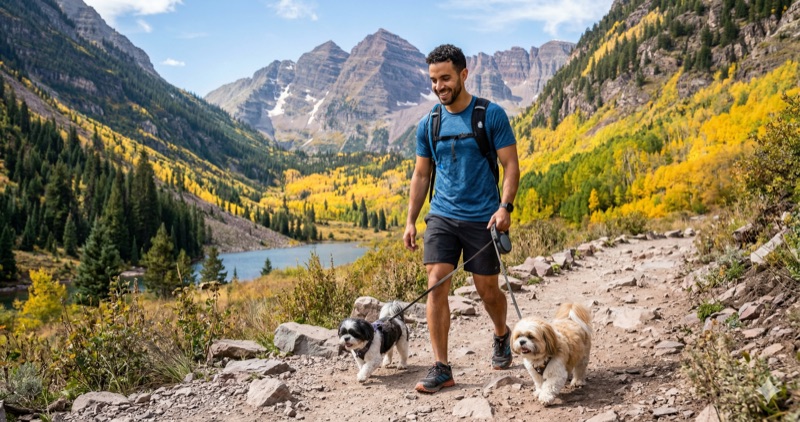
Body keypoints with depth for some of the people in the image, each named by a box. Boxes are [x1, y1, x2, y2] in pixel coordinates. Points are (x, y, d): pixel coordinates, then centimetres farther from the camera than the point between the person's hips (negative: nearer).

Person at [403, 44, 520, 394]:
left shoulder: (492, 115, -5)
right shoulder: (428, 124, 6)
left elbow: (510, 165, -5)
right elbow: (421, 175, 12)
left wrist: (505, 207, -19)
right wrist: (410, 222, 7)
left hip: (482, 218, -3)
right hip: (442, 216, 3)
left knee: (487, 290, 9)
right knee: (436, 285, -10)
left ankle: (502, 335, 41)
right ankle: (441, 368, -2)